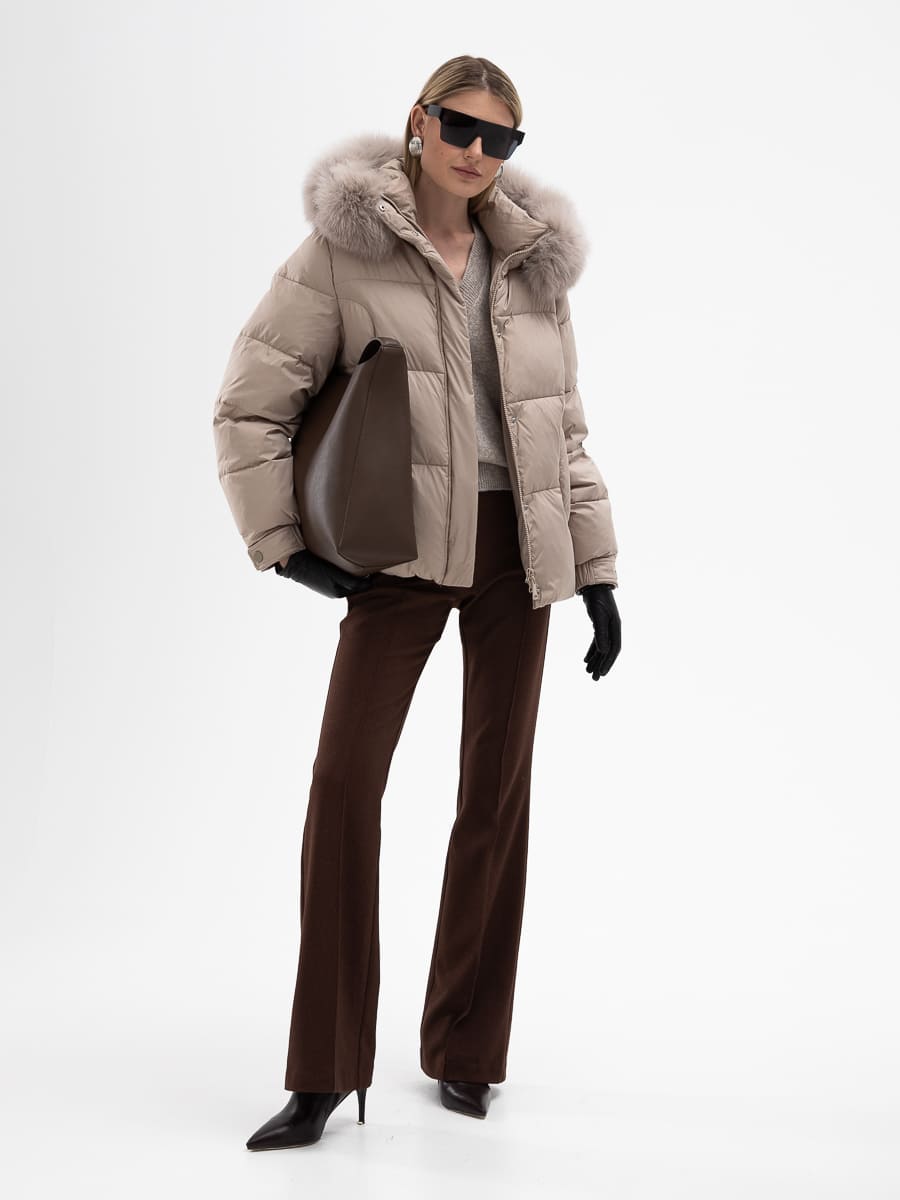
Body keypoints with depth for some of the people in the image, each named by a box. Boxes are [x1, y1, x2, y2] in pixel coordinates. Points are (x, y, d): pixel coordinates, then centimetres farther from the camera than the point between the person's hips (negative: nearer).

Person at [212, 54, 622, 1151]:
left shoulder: (533, 265, 11)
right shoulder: (344, 248, -1)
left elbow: (565, 430, 14)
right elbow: (250, 404, -1)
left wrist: (599, 574, 9)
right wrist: (284, 544, -8)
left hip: (516, 547, 4)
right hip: (403, 548, -3)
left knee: (497, 792, 5)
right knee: (344, 779, -13)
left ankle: (463, 1050, 20)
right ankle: (324, 1076, -1)